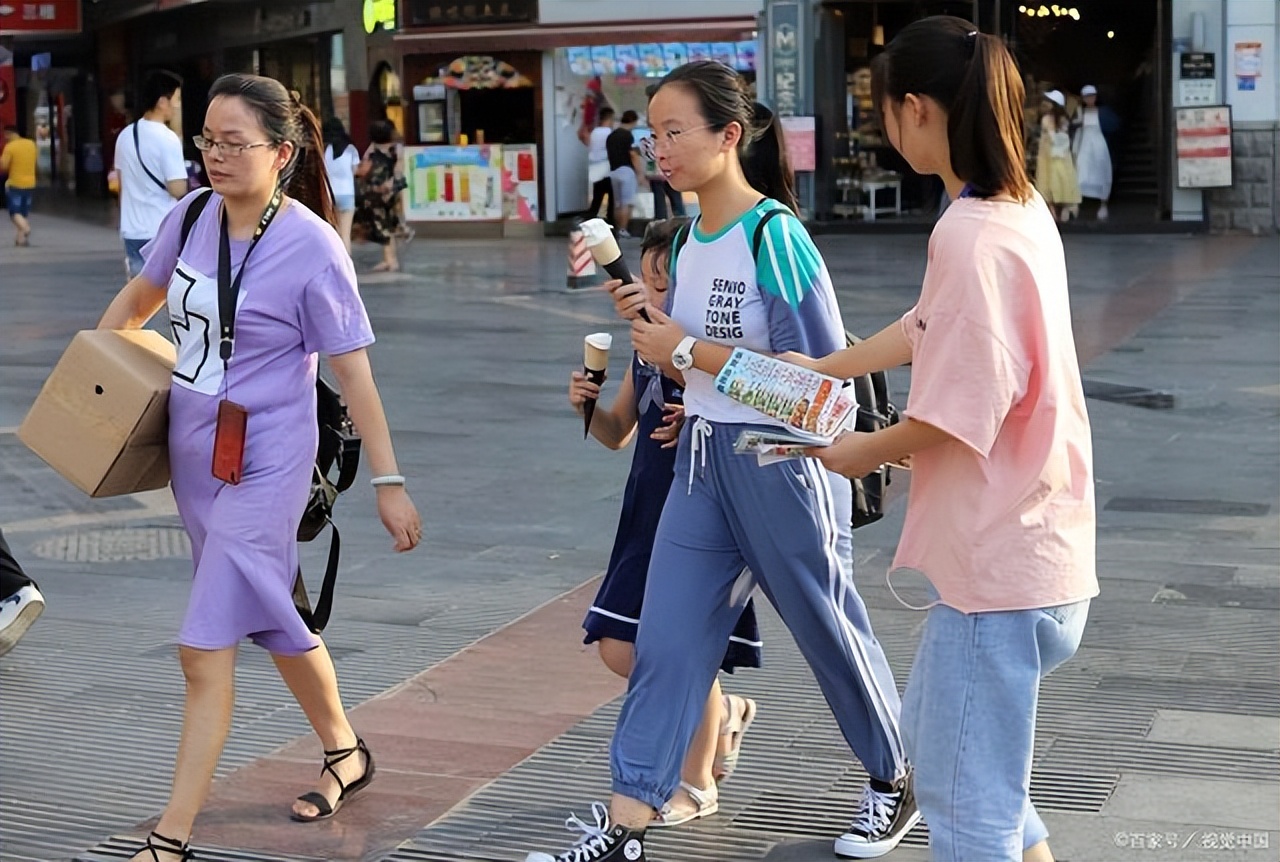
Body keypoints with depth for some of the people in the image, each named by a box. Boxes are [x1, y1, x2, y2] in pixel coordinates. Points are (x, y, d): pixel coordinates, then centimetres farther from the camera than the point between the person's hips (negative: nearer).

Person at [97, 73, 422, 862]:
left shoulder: (312, 249, -17)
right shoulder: (191, 218, -1)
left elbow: (354, 372, -13)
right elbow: (137, 302, 17)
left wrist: (389, 482, -12)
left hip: (264, 464, -7)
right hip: (192, 455, 7)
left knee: (206, 645, -10)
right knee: (272, 621, 20)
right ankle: (346, 754, 42)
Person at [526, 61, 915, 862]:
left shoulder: (774, 235, -17)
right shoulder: (691, 241, 7)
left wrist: (689, 352, -18)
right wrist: (649, 321, -3)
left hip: (780, 460, -7)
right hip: (703, 457, 7)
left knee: (828, 627, 10)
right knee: (668, 640, 4)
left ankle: (895, 783, 33)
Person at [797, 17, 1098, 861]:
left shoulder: (969, 235, -22)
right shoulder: (1021, 209, 8)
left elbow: (958, 414, -23)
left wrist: (866, 451, -5)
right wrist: (823, 368, 28)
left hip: (999, 562, -10)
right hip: (1027, 543, 10)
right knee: (937, 738, 26)